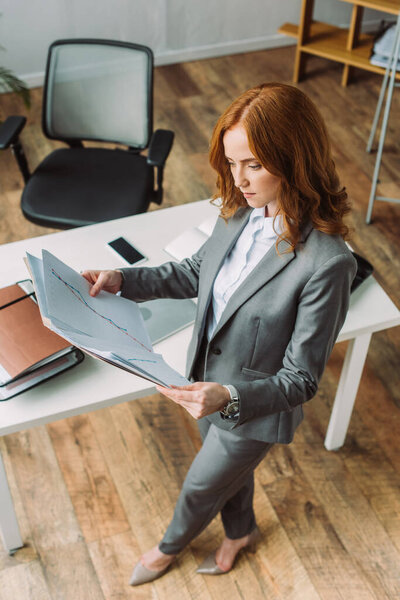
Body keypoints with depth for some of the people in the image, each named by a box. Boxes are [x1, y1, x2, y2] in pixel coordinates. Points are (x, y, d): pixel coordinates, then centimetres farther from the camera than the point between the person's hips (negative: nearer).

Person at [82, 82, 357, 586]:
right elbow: (197, 273, 6)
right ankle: (240, 531, 66)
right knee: (229, 468, 32)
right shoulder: (241, 211, -14)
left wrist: (229, 397, -42)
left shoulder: (326, 263, -35)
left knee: (199, 488, 22)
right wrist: (122, 280, -6)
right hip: (209, 382, 5)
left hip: (256, 409, -5)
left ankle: (171, 545, 58)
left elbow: (300, 380, -26)